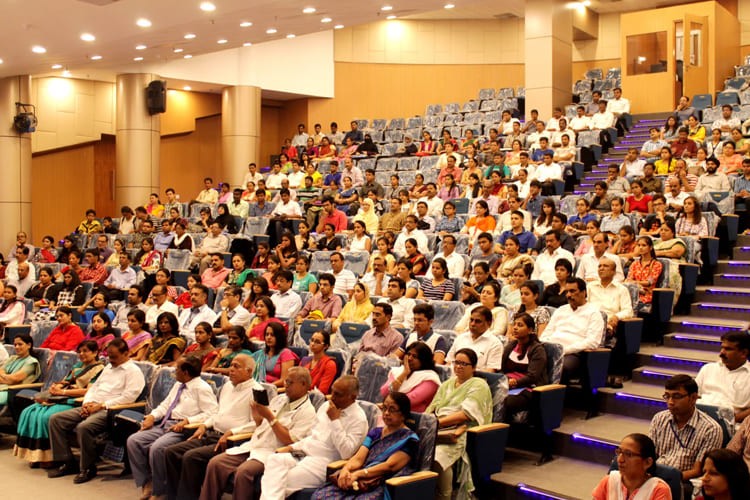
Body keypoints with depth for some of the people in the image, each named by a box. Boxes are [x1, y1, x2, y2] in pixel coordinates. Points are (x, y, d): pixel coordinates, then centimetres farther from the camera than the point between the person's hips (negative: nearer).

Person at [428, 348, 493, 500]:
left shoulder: (478, 385, 5)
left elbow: (467, 414, -8)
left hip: (460, 432, -6)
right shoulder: (447, 384, 28)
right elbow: (433, 407, 18)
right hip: (438, 429, 6)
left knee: (438, 456, -36)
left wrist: (439, 422, -15)